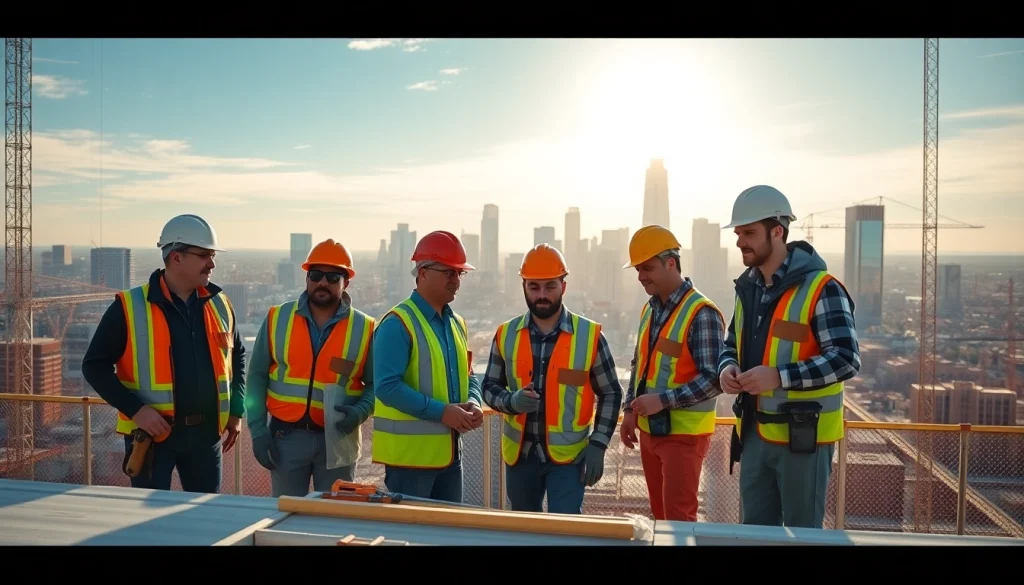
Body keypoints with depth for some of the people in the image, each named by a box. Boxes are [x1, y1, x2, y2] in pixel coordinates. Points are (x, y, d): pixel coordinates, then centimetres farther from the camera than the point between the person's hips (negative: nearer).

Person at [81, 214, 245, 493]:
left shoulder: (219, 305, 5)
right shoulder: (129, 308, -9)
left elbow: (237, 355, 18)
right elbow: (95, 365, -7)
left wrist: (236, 410, 12)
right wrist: (135, 409, -16)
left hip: (206, 431, 4)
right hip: (152, 431, -4)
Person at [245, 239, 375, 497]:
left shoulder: (364, 328, -2)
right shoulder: (277, 319, 2)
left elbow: (376, 384, 3)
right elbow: (257, 376, 4)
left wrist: (360, 411, -16)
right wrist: (258, 429, -2)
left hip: (338, 439, -1)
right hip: (286, 436, 1)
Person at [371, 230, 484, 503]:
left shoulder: (457, 323, 12)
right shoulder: (398, 323, -14)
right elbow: (387, 386, -22)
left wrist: (473, 403, -3)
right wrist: (441, 411, -23)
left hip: (449, 450, 8)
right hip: (409, 451, -8)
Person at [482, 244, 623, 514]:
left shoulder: (589, 335, -7)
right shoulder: (506, 334, 0)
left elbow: (611, 393, 1)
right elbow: (489, 387, 7)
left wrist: (598, 445, -7)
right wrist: (511, 401, -15)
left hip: (569, 454, -3)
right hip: (520, 454, 3)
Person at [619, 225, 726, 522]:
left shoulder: (702, 313, -15)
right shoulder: (649, 310, 10)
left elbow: (713, 377, -20)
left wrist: (663, 400, -25)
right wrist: (630, 411, 10)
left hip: (684, 434, -7)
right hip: (650, 430, 8)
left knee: (679, 519, -1)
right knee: (660, 516, 16)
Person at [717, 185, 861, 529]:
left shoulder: (820, 288, -14)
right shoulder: (748, 287, 9)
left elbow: (846, 359, -19)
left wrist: (779, 376, -27)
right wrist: (727, 368, -4)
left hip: (803, 436, -7)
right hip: (755, 434, 7)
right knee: (754, 531, 17)